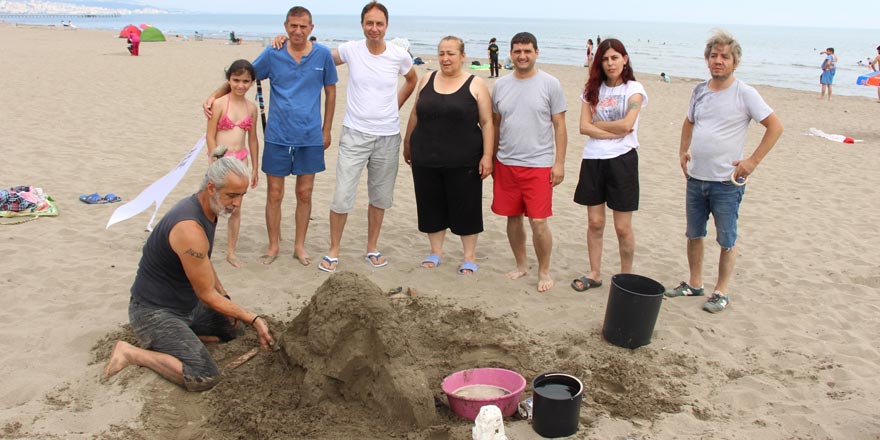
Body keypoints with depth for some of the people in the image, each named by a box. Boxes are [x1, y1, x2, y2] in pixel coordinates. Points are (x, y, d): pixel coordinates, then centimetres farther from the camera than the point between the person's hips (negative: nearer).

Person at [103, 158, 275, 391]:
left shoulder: (209, 208, 0)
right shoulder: (190, 228, -30)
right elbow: (207, 295, -22)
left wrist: (225, 298, 9)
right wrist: (253, 319, -18)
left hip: (186, 304, 10)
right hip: (154, 311, -10)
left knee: (234, 328, 19)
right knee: (204, 377, -23)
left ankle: (172, 337, 12)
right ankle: (131, 353, -7)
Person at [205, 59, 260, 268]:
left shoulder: (251, 108, 6)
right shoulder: (220, 104, -8)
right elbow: (210, 136, -9)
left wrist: (255, 168, 15)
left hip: (240, 160, 4)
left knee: (236, 208, 8)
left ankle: (231, 252, 18)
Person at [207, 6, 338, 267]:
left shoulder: (323, 55, -2)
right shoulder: (272, 55, -2)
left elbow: (330, 92, 7)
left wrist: (327, 130, 8)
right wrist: (214, 96, -1)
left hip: (310, 137, 0)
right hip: (277, 136, 0)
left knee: (304, 194, 8)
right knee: (274, 194, 5)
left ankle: (299, 245, 24)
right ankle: (274, 246, 21)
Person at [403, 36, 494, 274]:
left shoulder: (476, 85, -2)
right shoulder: (427, 80, 8)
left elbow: (487, 122, -4)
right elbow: (415, 114, 17)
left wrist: (487, 156, -10)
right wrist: (407, 143, 19)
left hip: (463, 162, -3)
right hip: (426, 160, 3)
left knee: (465, 208, 4)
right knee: (431, 207, 11)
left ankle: (469, 256, 19)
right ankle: (436, 251, 28)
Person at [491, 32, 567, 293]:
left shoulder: (550, 84, -3)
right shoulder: (501, 85, 7)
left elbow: (560, 126, -2)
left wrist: (559, 162, -7)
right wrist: (491, 158, 12)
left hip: (538, 165, -4)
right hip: (506, 164, 4)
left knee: (538, 222, -5)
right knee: (513, 218, 12)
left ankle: (544, 271, 15)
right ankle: (521, 265, 30)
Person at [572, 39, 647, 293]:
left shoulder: (634, 89, -1)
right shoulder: (592, 90, 9)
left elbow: (626, 125, -15)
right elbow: (583, 127, -3)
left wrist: (596, 123, -4)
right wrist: (615, 132, -12)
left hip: (622, 159, -3)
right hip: (593, 159, 3)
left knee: (622, 227, 1)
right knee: (595, 222, 8)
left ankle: (626, 277, 18)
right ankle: (594, 274, 21)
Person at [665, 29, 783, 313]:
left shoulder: (744, 94, -11)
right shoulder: (699, 91, 7)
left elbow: (775, 126, -10)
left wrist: (753, 161, -14)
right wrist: (683, 152, 9)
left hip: (727, 182, -6)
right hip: (695, 178, 6)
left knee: (727, 239, 5)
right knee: (693, 234, 16)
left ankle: (722, 291, 18)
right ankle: (695, 283, 31)